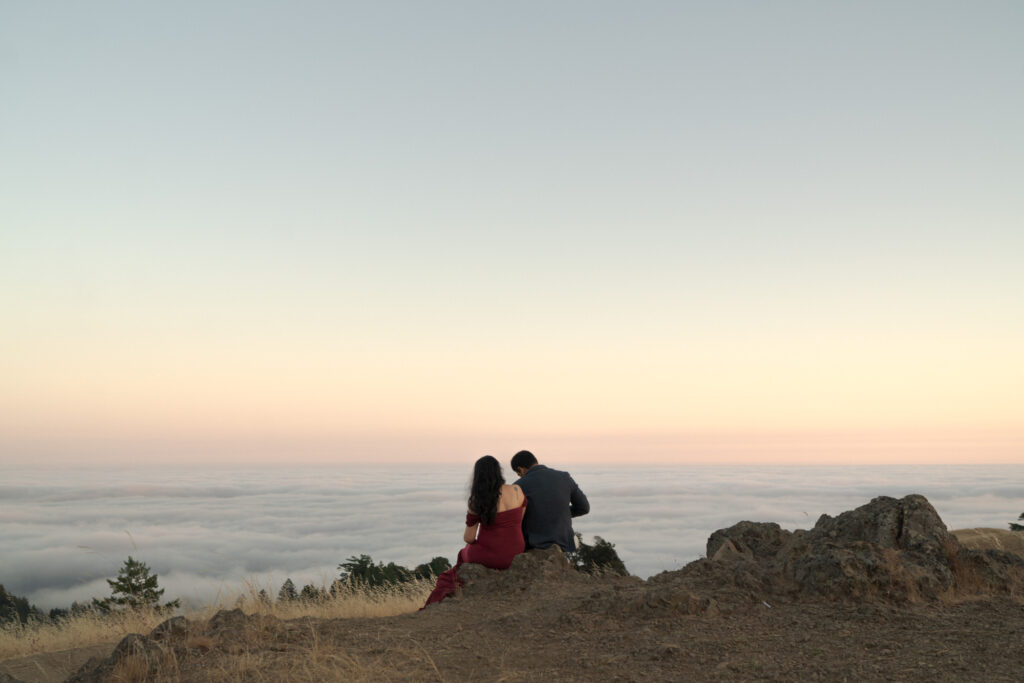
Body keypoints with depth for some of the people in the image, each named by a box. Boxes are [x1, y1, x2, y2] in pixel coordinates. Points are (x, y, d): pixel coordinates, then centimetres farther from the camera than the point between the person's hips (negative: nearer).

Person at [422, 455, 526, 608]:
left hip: (489, 556, -3)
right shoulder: (517, 491, -8)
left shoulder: (476, 501, -14)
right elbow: (519, 521, 5)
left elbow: (469, 538, -8)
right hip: (515, 555, 3)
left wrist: (467, 538, 15)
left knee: (464, 555, 34)